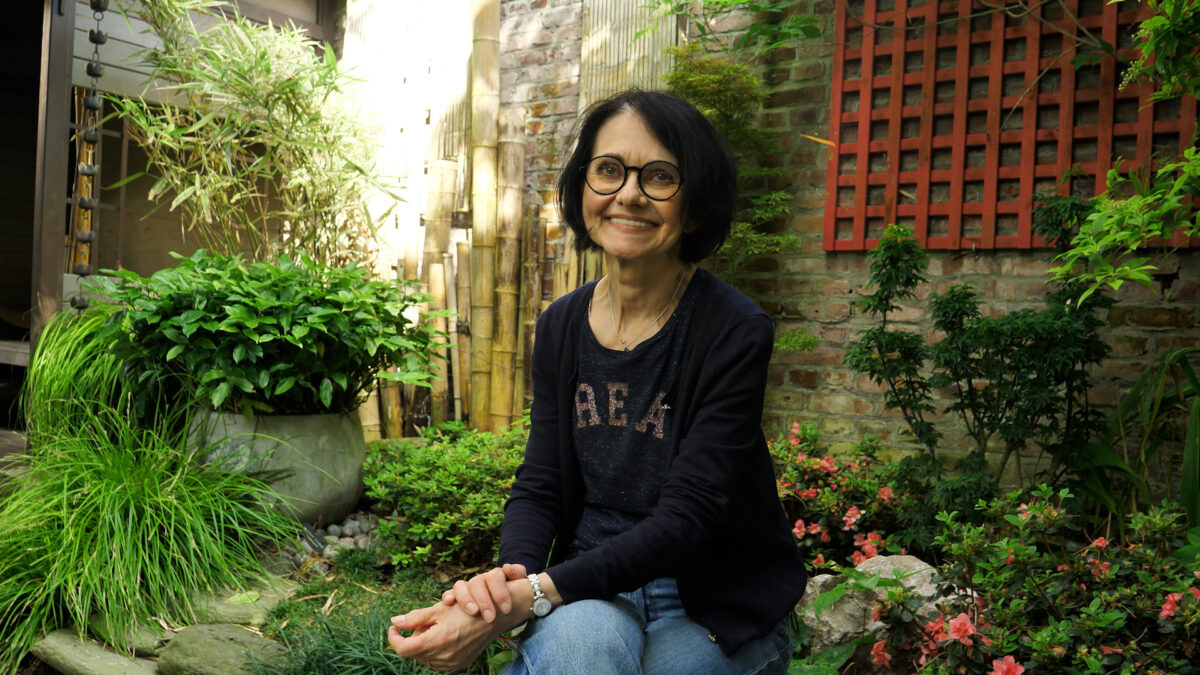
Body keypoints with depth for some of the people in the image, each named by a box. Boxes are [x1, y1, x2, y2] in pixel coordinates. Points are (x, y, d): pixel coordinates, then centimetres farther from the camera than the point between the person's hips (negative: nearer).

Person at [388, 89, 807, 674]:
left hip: (716, 609, -2)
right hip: (590, 593, 3)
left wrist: (528, 598, -31)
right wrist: (508, 576, -22)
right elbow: (539, 486, 2)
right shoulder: (561, 326, 2)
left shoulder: (735, 333, -15)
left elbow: (687, 517, -21)